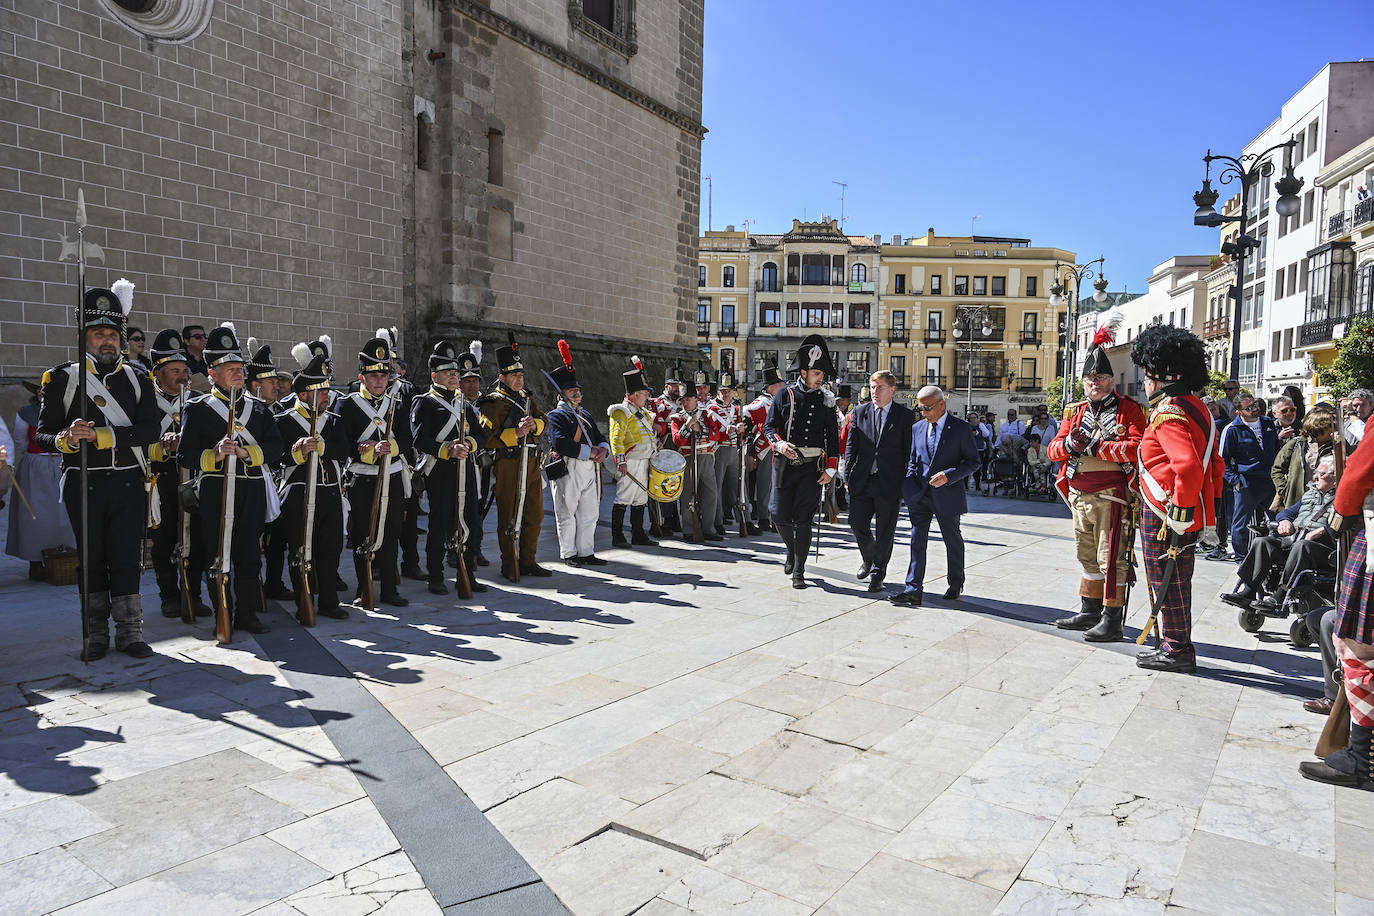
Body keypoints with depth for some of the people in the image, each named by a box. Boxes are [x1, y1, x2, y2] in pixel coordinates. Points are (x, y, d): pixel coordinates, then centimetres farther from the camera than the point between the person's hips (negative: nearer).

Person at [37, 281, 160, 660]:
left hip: (128, 484, 1)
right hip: (83, 484, 0)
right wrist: (67, 439, -21)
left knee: (127, 558, 2)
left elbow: (150, 431, -6)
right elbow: (43, 434, 1)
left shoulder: (138, 379, 8)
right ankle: (96, 636, 18)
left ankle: (129, 632, 10)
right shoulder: (61, 379, 5)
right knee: (91, 560, 7)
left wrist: (100, 435, -17)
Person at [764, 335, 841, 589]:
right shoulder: (785, 395, 4)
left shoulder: (826, 400, 6)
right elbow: (769, 426, 5)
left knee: (803, 520, -1)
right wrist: (780, 444, -16)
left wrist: (830, 469, -1)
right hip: (784, 464, 0)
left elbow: (833, 437, 7)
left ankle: (798, 571, 10)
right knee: (780, 515, -1)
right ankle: (792, 550, 31)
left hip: (812, 467, 0)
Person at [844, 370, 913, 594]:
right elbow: (851, 445, 9)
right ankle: (868, 558, 32)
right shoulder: (859, 412, 8)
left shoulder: (905, 415, 1)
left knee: (885, 532, 4)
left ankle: (877, 574, 18)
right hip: (862, 481, 3)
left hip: (890, 483, -2)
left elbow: (909, 450, 1)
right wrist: (847, 475, 2)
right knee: (857, 524, 2)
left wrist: (908, 482, -3)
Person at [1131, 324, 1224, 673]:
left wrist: (1178, 516, -23)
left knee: (1167, 581, 2)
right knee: (1177, 580, 18)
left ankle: (1177, 651, 12)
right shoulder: (1195, 407, 12)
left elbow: (1189, 468, -29)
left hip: (1167, 515, -10)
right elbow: (1214, 463, 18)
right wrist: (1210, 503, 21)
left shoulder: (1168, 415, -18)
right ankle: (1178, 646, 28)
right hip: (1191, 512, 10)